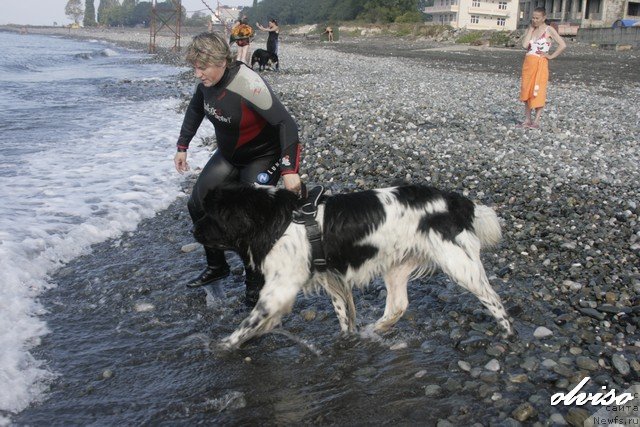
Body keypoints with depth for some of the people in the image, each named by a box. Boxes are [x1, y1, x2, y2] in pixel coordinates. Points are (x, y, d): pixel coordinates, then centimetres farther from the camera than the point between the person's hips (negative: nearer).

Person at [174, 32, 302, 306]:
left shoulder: (248, 85, -33)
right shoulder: (208, 80, -10)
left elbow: (286, 124, -34)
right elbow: (195, 110, 11)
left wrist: (289, 170, -40)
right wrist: (182, 147, 11)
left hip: (263, 158, -8)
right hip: (228, 156, 8)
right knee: (198, 205, 7)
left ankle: (255, 284, 1)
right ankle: (216, 266, 26)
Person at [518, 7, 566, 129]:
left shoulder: (549, 30, -4)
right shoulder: (529, 30, 10)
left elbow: (563, 45, -10)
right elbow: (525, 45, -8)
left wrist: (551, 56, -11)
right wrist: (531, 29, -4)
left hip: (541, 64, -5)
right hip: (528, 63, 5)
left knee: (538, 92, -4)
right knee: (526, 91, 6)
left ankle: (536, 121, -1)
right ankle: (527, 120, 13)